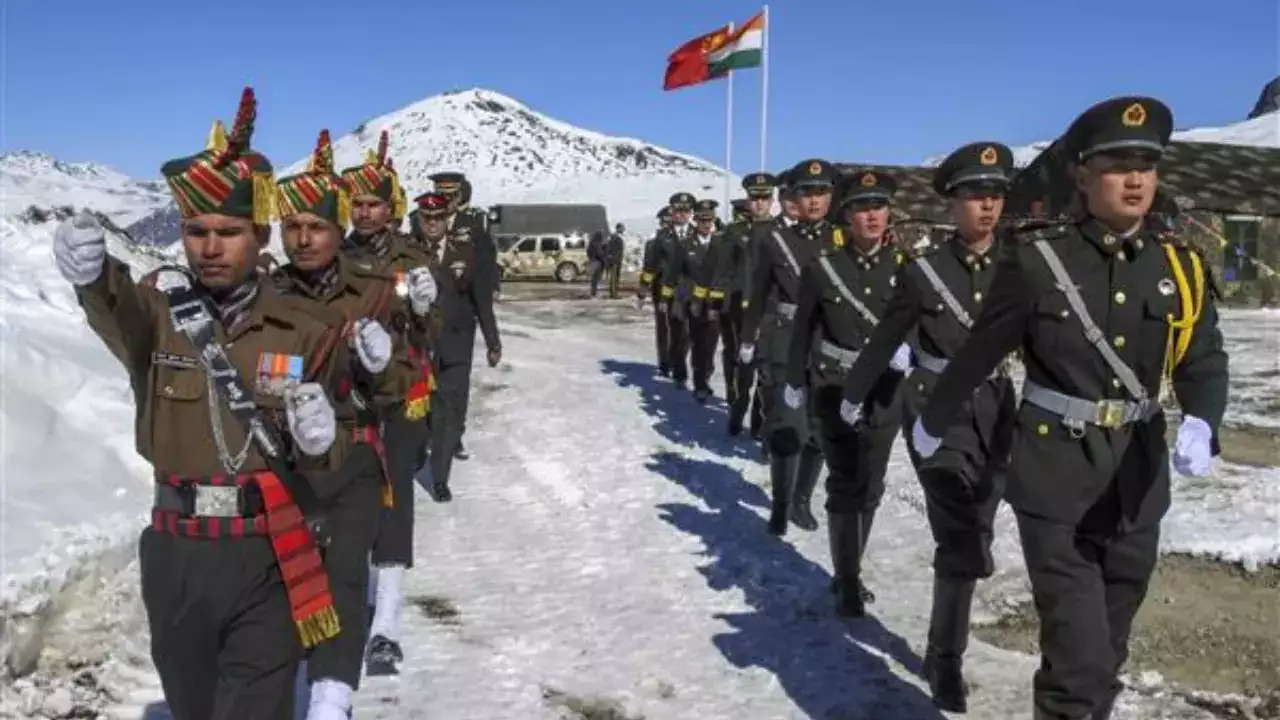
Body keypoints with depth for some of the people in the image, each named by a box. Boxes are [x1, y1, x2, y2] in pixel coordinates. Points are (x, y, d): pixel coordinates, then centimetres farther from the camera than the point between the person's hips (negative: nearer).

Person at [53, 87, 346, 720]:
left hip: (270, 561, -2)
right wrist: (94, 278, -52)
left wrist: (319, 441, -21)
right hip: (176, 555, 2)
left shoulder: (307, 330, -3)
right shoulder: (158, 308, -4)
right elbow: (122, 320, -30)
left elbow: (329, 461, 3)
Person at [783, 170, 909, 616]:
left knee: (870, 487, 13)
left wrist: (906, 348, -19)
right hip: (835, 389, -2)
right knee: (845, 486, -1)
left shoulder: (904, 263, -3)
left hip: (884, 391, 3)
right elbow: (804, 328, 3)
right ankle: (848, 581, 10)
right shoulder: (822, 265, -7)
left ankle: (849, 571, 31)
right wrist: (796, 380, 10)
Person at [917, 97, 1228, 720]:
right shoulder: (1036, 259, -11)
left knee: (1108, 647, 18)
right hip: (1056, 479, -4)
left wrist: (1199, 425, -19)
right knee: (1080, 657, -7)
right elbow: (980, 352, -1)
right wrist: (933, 422, 11)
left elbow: (1204, 361, 3)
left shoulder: (1181, 265, 1)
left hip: (1138, 480, 5)